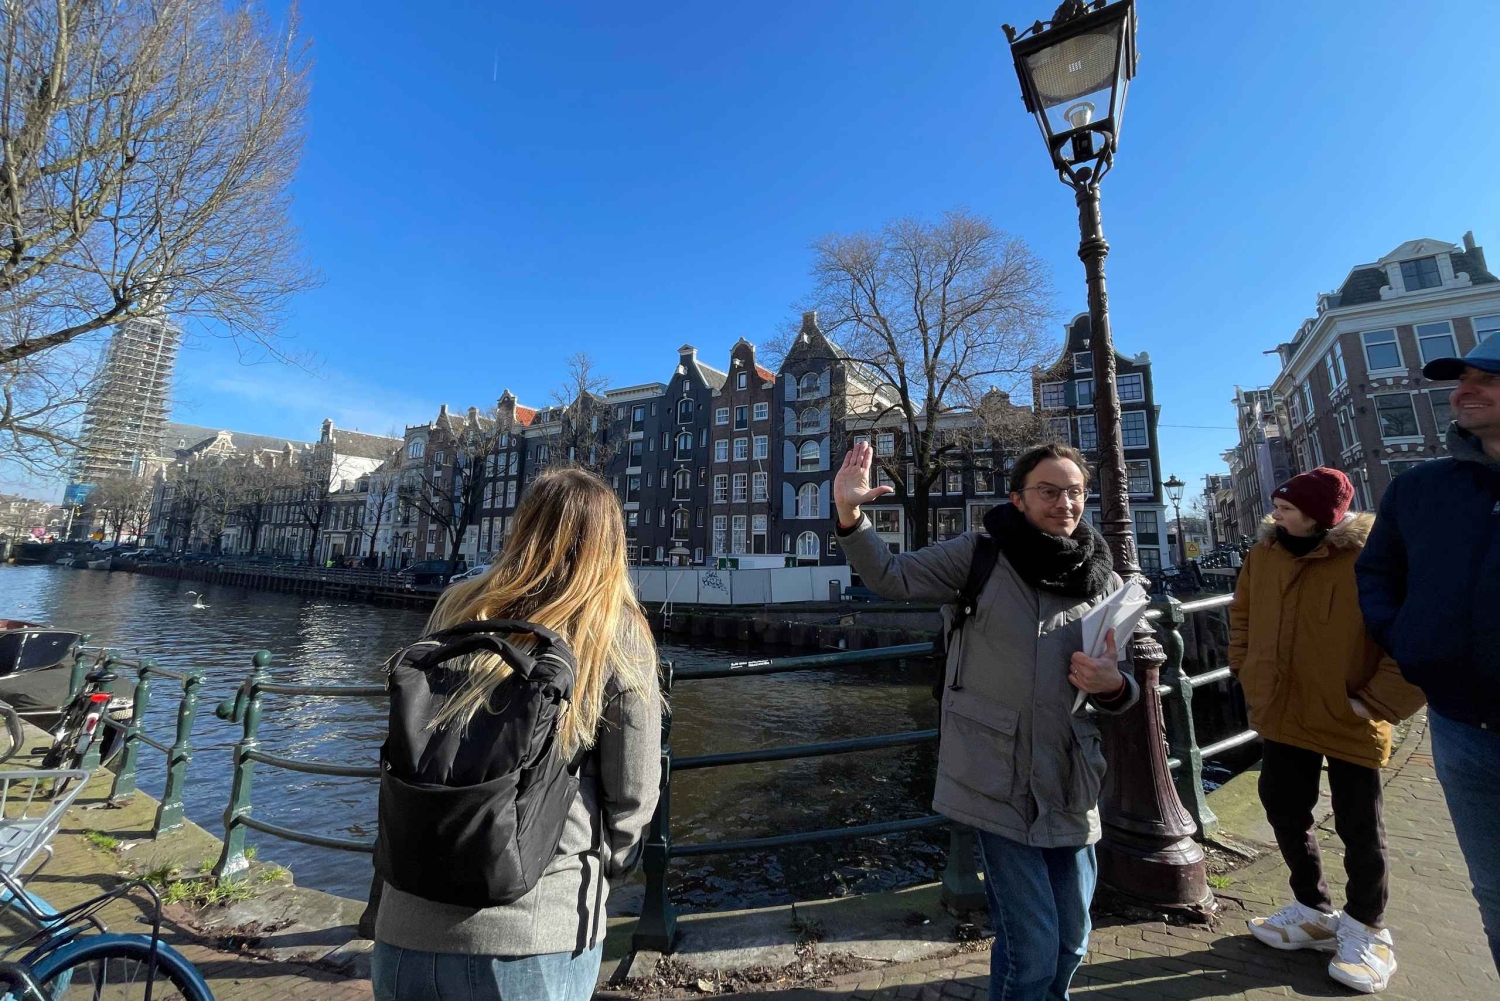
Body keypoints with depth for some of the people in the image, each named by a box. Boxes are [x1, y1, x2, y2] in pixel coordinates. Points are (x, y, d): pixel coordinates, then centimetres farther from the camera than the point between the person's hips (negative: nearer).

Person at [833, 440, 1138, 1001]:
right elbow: (891, 577, -12)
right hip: (998, 784, -4)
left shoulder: (1103, 582, 3)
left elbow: (1121, 688, 12)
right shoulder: (979, 556, -8)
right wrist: (851, 516, -29)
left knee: (1071, 941, 22)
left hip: (1070, 785, 5)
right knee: (1032, 949, 2)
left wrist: (1112, 686, -13)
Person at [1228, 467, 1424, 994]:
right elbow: (1241, 619, 13)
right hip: (1281, 716, 5)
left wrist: (1375, 702, -14)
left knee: (1359, 830, 12)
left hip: (1348, 723, -5)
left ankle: (1365, 929, 35)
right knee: (1286, 813, 16)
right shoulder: (1263, 554, -1)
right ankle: (1313, 911, 38)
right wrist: (1248, 674, 9)